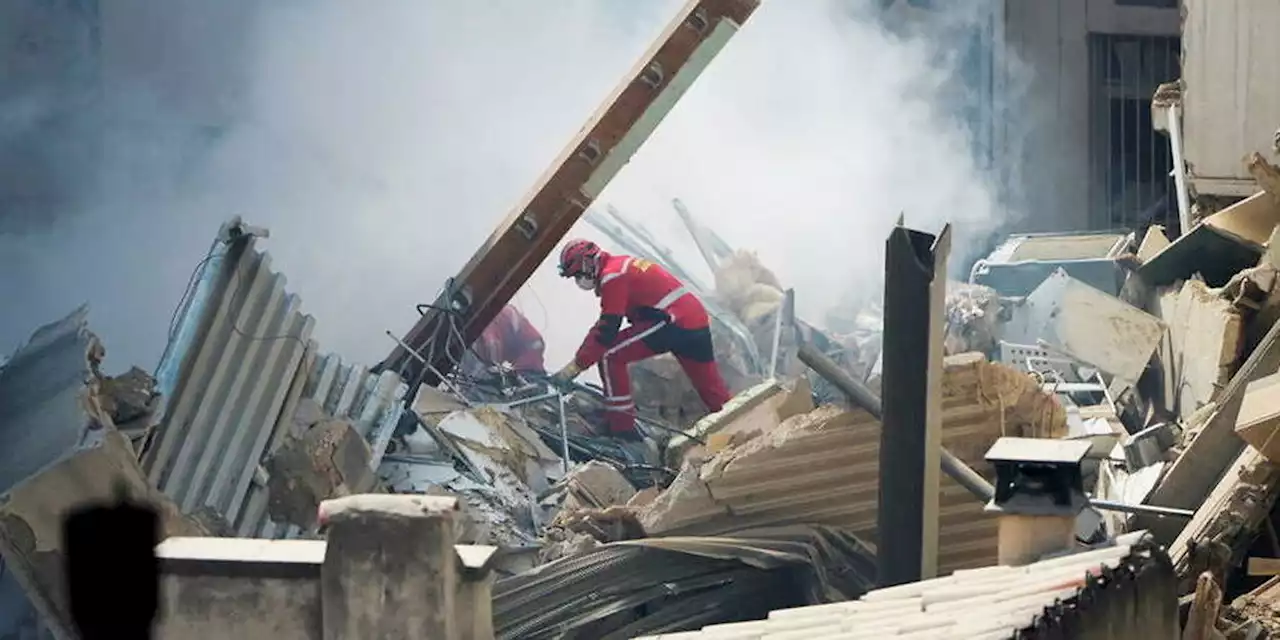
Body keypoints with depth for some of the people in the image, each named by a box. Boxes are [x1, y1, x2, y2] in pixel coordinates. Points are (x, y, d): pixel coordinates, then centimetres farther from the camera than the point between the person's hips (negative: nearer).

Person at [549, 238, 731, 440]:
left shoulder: (612, 276, -7)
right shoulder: (622, 265, 23)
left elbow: (606, 330, -13)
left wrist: (575, 366, -11)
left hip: (674, 322, -10)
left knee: (609, 356, -5)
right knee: (713, 392, 17)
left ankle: (622, 429, -7)